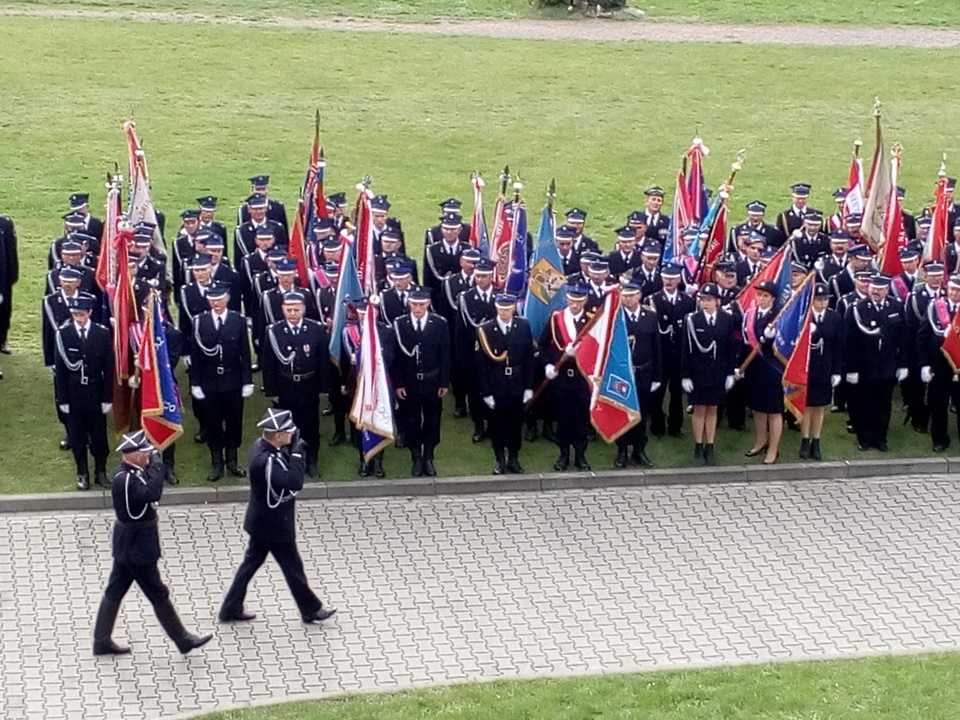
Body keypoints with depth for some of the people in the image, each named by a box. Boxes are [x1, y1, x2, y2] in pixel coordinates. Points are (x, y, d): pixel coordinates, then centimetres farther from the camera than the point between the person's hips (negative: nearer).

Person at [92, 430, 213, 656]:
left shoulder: (131, 473, 3)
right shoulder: (124, 479, -28)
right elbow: (153, 492, -41)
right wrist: (157, 462, -33)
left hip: (128, 545, 10)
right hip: (136, 547, -10)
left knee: (115, 592, 15)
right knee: (158, 594, 4)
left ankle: (102, 641, 23)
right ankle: (183, 640, 16)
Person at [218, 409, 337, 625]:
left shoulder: (260, 445, -3)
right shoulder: (266, 461, -33)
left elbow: (282, 469, 6)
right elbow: (295, 482, -35)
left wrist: (290, 452, -10)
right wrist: (297, 452, -28)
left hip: (262, 522, 9)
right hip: (275, 525, -9)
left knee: (251, 562, 20)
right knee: (293, 568, 10)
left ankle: (231, 609, 28)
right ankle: (311, 609, 28)